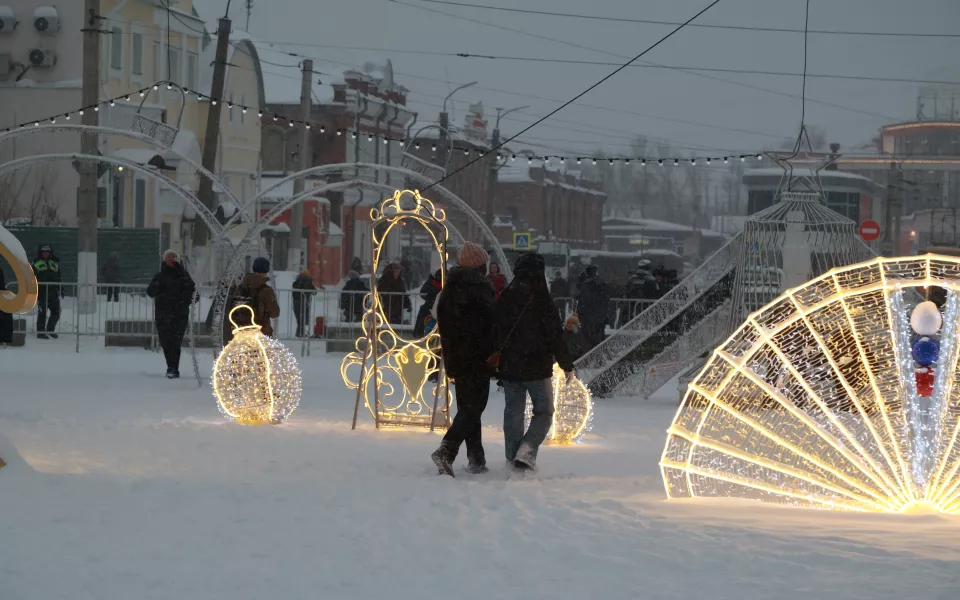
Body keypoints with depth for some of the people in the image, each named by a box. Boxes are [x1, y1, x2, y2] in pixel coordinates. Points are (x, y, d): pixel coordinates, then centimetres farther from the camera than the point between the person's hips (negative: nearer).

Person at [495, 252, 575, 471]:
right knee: (543, 412, 5)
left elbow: (495, 332, 11)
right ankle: (526, 452, -11)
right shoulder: (540, 300, -13)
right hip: (537, 368, -5)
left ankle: (512, 458, 17)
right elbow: (555, 335, -11)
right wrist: (567, 365, -2)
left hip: (509, 368, 5)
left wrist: (496, 363, 21)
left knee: (513, 413, 14)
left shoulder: (505, 299, 3)